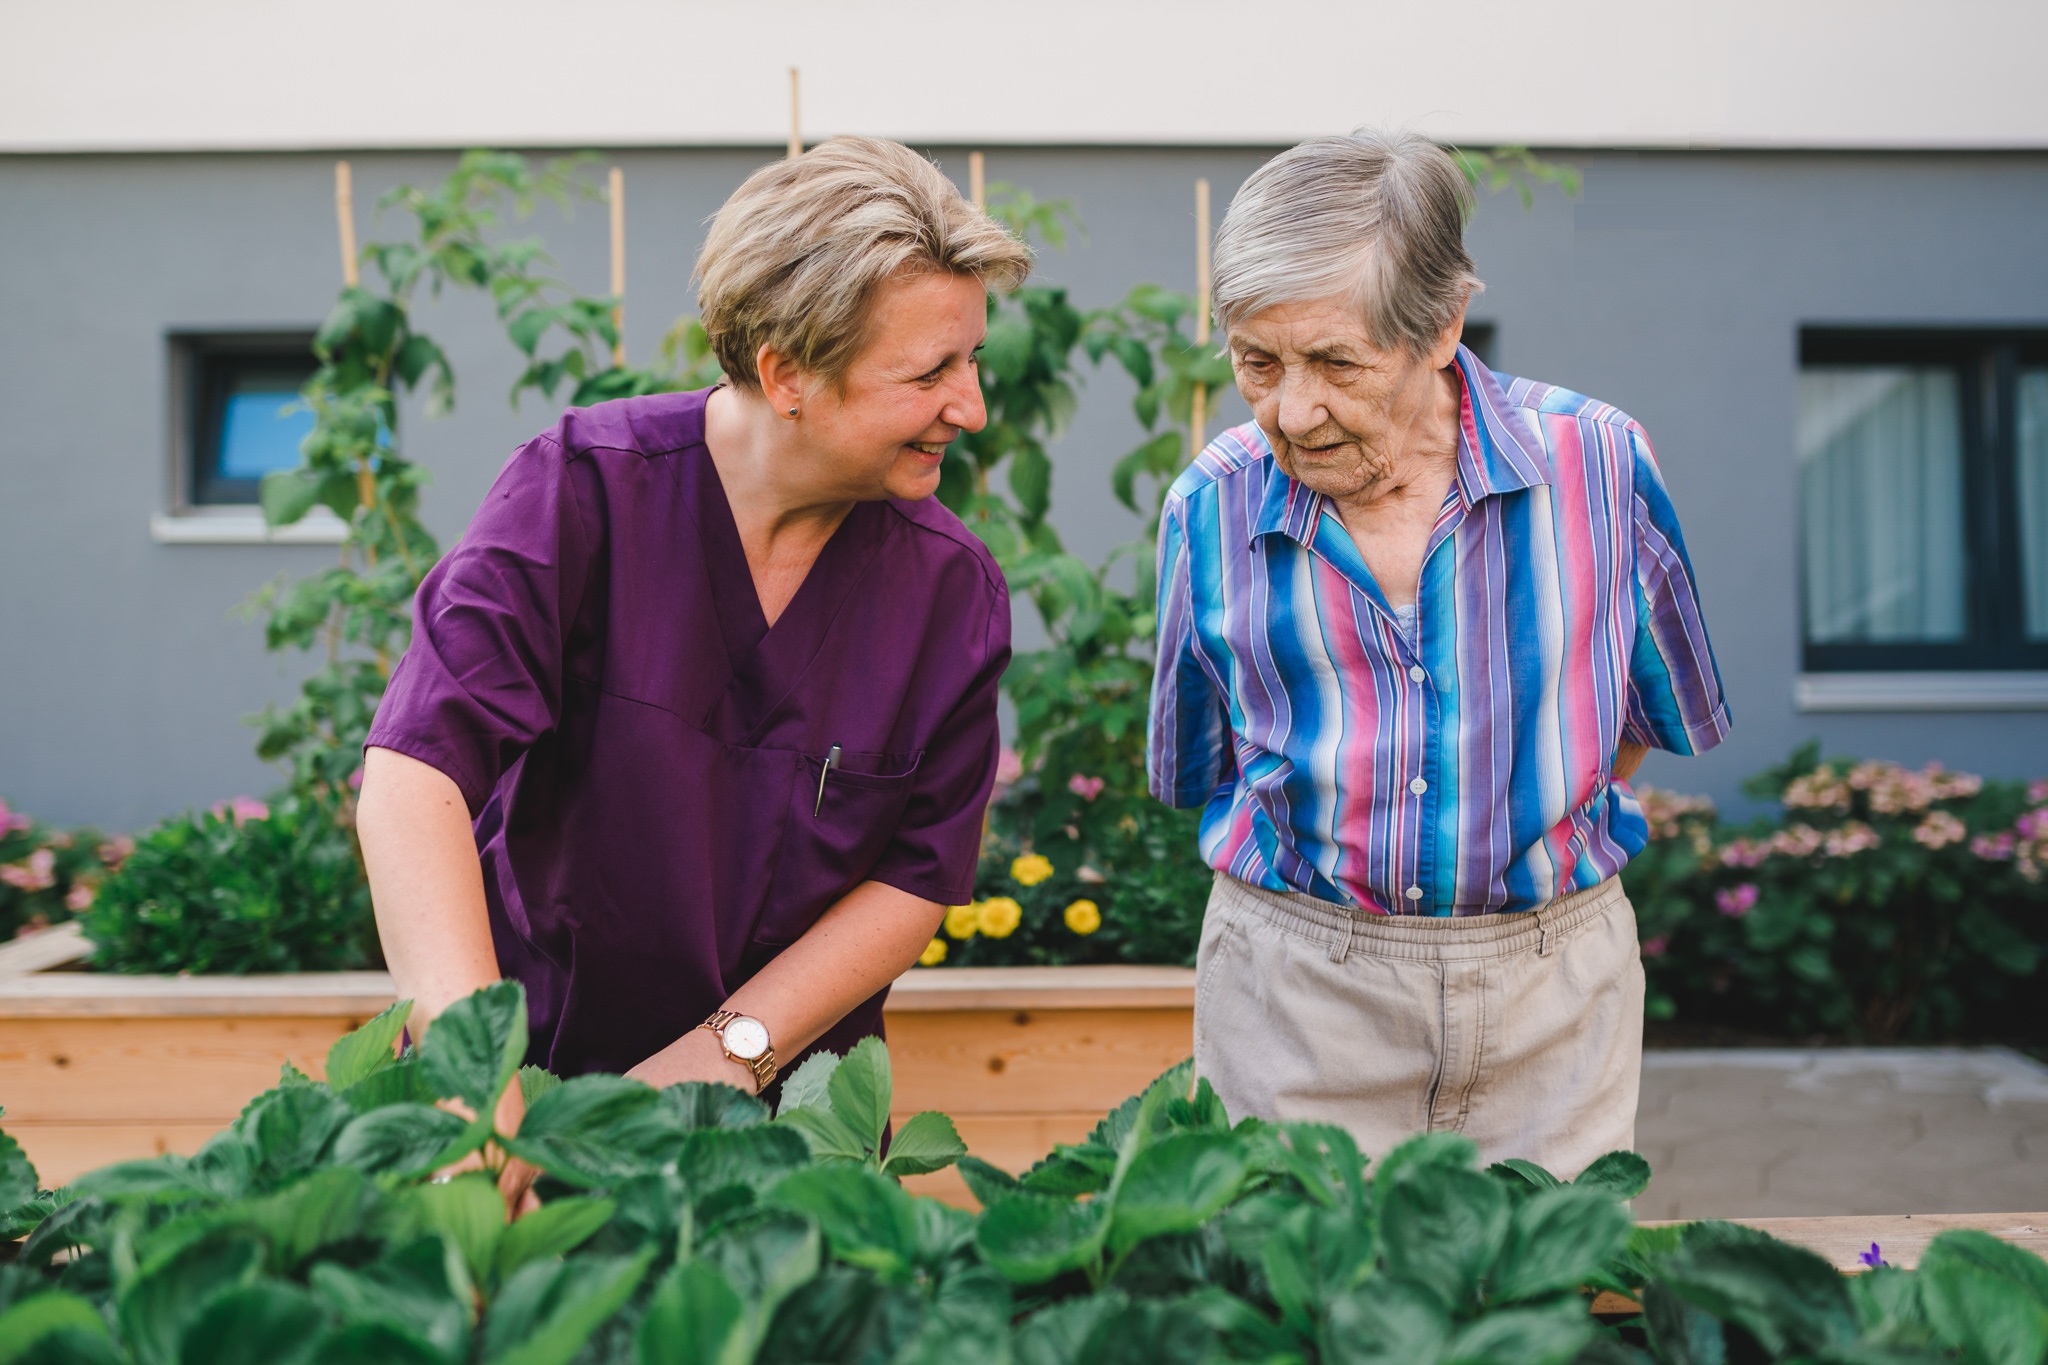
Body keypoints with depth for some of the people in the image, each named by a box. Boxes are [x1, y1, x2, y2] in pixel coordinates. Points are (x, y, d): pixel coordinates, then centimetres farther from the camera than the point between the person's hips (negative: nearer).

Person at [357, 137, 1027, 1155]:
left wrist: (728, 1051, -16)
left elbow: (920, 878, -5)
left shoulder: (952, 588, -8)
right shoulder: (584, 489, -16)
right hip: (535, 1056, -1)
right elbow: (416, 772, -26)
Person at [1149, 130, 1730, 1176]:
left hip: (1554, 982, 0)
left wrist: (1522, 818, 3)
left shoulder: (1596, 461, -10)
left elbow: (1665, 711, 7)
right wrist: (1342, 860, 3)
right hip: (1294, 992, 0)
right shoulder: (1211, 507, -7)